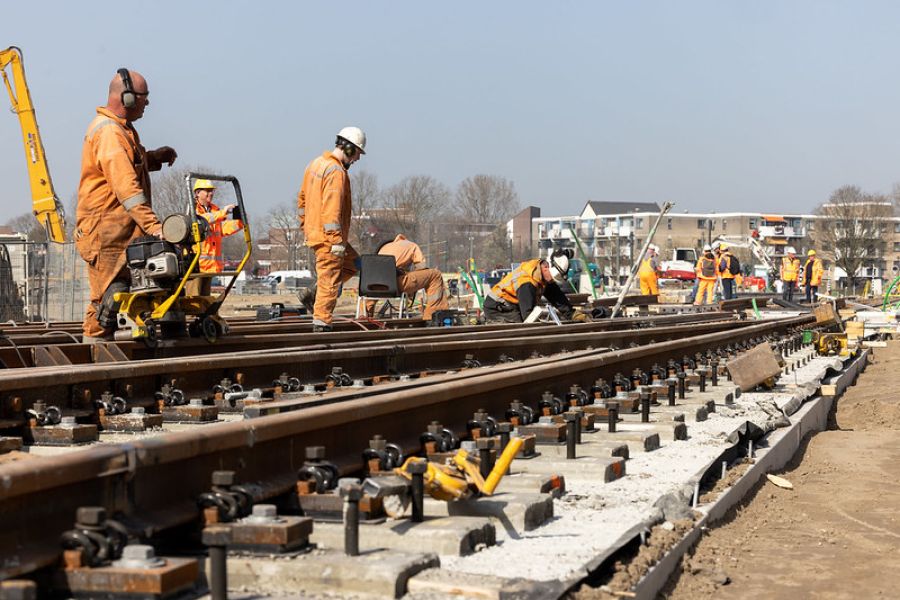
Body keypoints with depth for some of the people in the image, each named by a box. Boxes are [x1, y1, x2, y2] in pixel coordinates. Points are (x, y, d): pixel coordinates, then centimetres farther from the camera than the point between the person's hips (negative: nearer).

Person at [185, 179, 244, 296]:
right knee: (193, 297, -12)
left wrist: (239, 222, -9)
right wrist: (222, 213, -31)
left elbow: (224, 229, 9)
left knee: (205, 297, 12)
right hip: (195, 260, -8)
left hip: (210, 263, 8)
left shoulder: (214, 210, 19)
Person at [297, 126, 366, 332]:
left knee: (352, 263, 21)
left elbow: (302, 198, 21)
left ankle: (313, 295, 14)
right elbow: (332, 209, -24)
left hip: (314, 230, 10)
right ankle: (321, 323, 0)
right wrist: (337, 241, -23)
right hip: (328, 236, -10)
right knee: (329, 280, -4)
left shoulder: (316, 163, 14)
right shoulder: (336, 172, -17)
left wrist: (305, 225, 26)